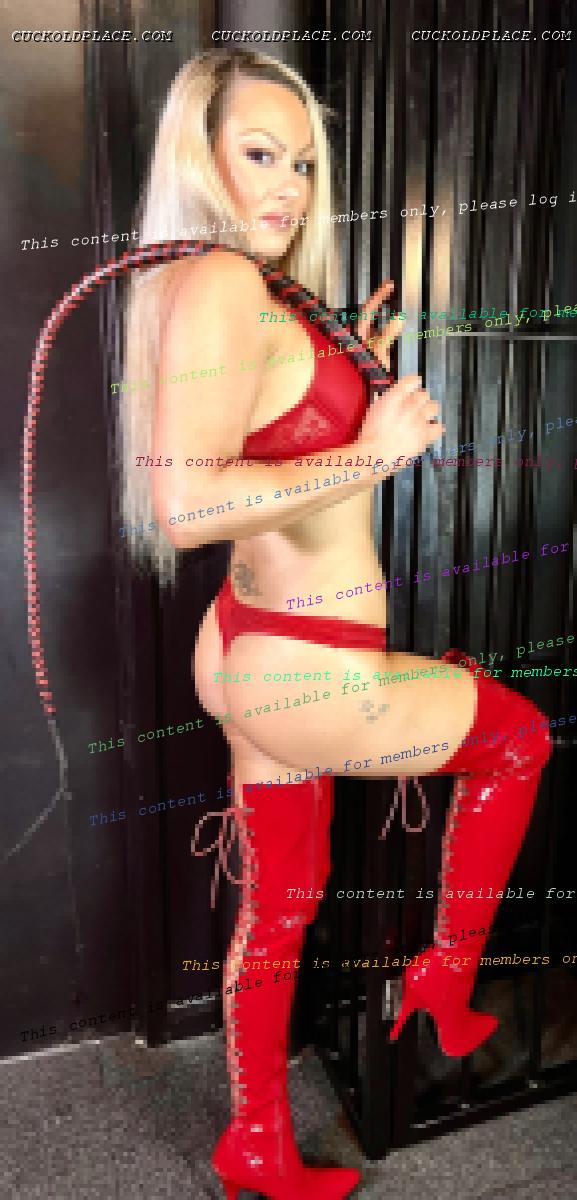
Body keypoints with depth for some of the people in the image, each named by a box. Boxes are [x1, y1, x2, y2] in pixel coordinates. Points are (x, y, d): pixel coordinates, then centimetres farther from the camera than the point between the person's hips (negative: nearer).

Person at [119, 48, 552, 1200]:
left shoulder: (258, 294, 13)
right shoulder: (221, 284, -18)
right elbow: (184, 505, -30)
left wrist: (358, 376, 13)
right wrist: (371, 453, -22)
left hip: (258, 646, 9)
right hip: (309, 670, -9)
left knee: (278, 903, 20)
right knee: (518, 734, 16)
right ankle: (443, 983, 32)